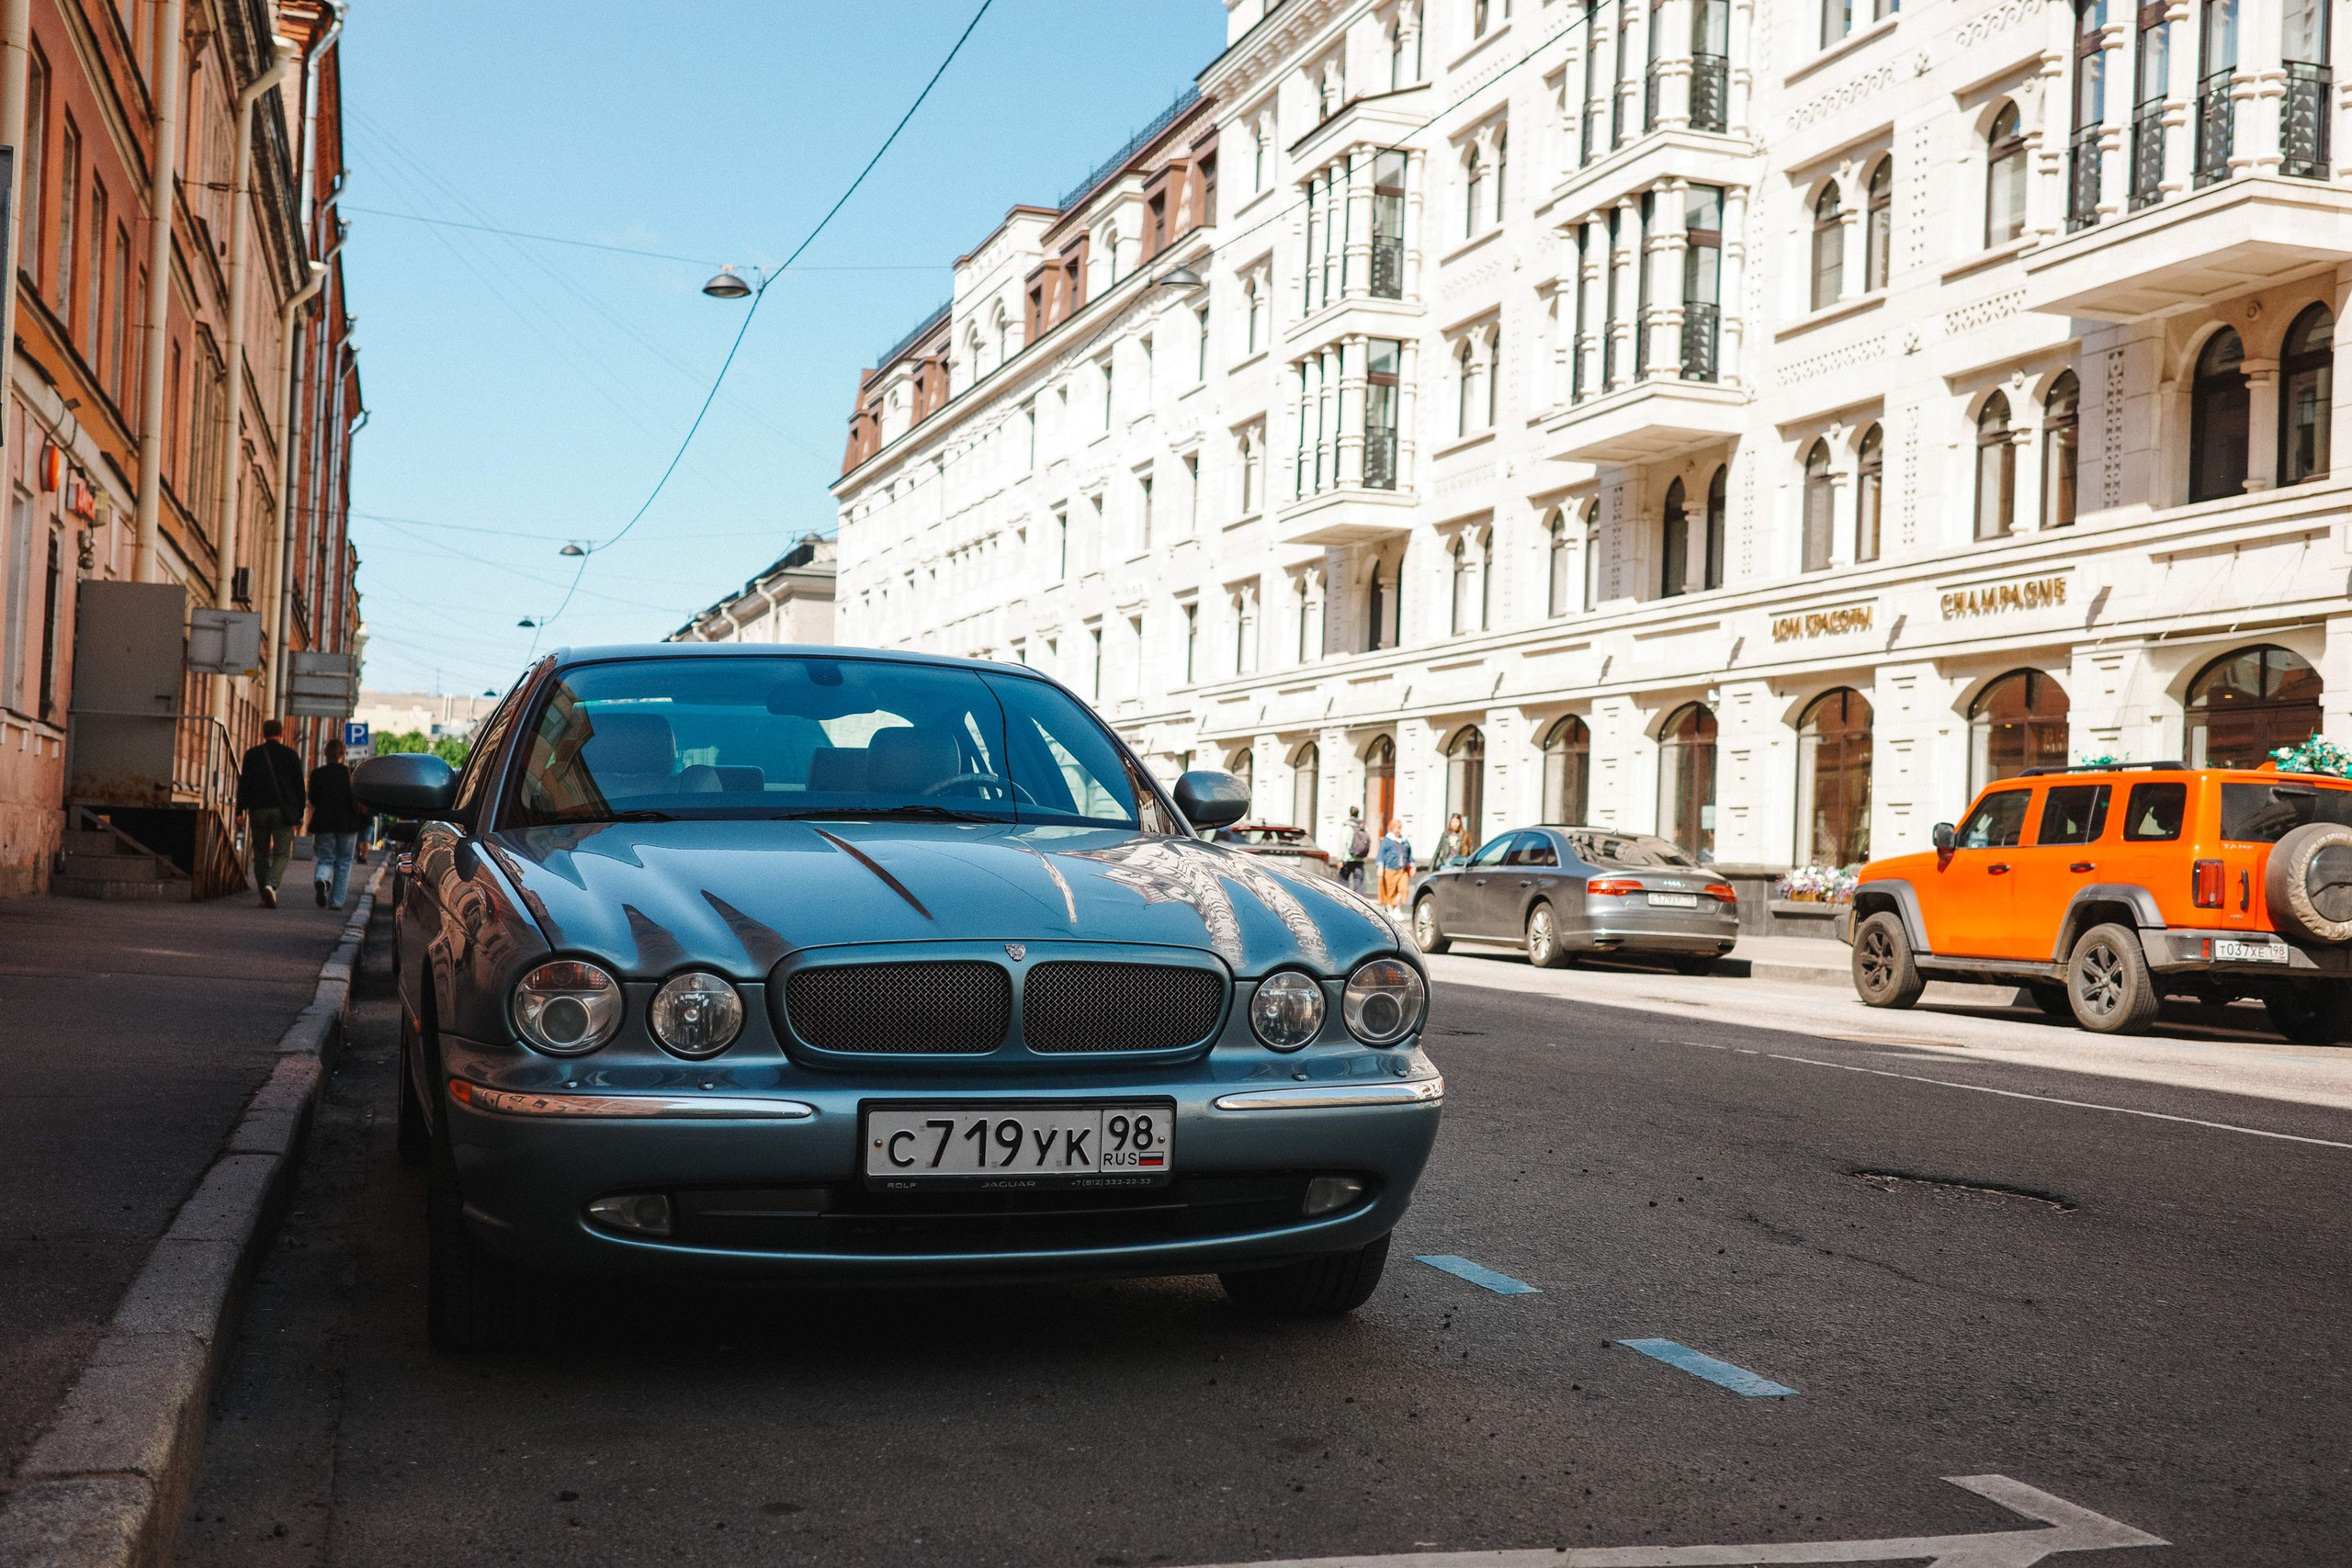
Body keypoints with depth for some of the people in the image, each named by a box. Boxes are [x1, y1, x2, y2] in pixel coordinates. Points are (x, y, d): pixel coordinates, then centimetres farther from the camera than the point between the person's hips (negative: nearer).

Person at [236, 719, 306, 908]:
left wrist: (240, 811, 4)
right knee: (281, 853, 2)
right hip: (282, 812, -1)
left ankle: (265, 897, 8)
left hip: (258, 811, 1)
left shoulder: (252, 754, 3)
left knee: (261, 854, 10)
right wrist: (299, 814, 8)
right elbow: (299, 786, 2)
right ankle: (271, 885, -23)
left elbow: (243, 784, 2)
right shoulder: (290, 754, 2)